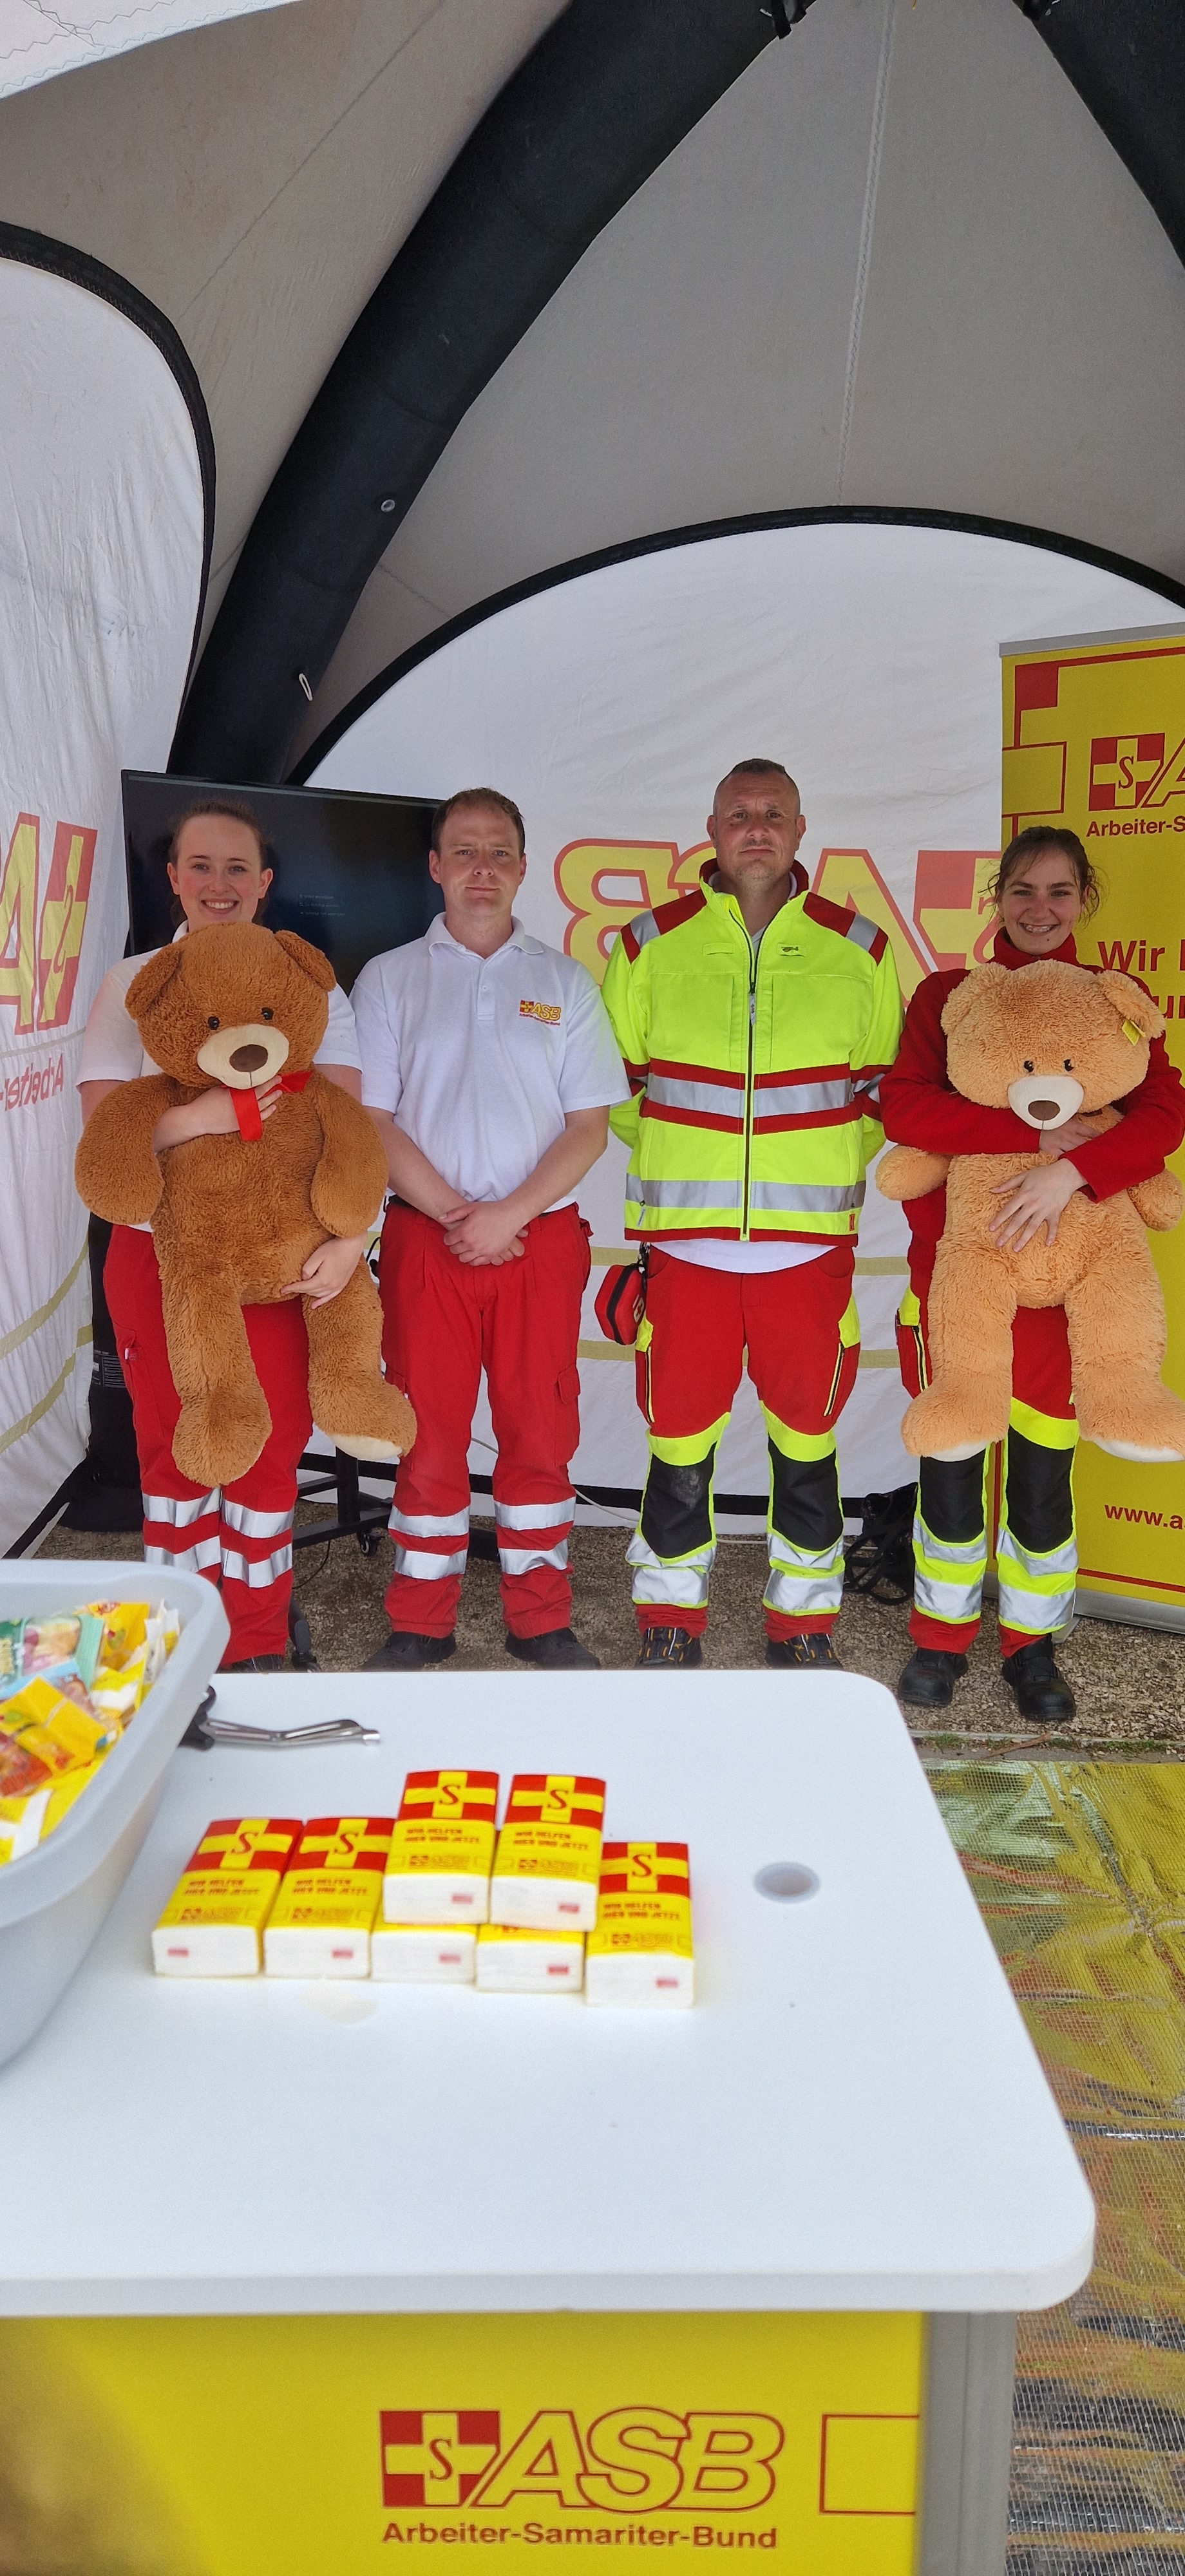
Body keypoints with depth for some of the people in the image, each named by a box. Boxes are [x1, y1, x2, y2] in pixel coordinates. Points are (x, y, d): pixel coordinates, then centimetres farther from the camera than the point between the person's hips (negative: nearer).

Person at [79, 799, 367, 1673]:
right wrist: (190, 1120, -23)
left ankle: (258, 1648, 20)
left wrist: (351, 1237, -22)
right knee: (175, 1444, 9)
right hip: (159, 1254, 1)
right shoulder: (131, 984, 4)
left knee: (271, 1445, 4)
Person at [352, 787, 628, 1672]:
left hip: (541, 1235, 1)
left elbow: (590, 1126, 3)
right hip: (425, 1237, 0)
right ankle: (420, 1623, 16)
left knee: (541, 1430, 4)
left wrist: (507, 1215, -10)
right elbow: (370, 1120, 1)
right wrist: (454, 1215, -10)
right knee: (428, 1432, 4)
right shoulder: (388, 978, 8)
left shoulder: (563, 982, 9)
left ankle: (541, 1619, 17)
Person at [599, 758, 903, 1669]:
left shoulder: (859, 947, 7)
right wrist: (667, 1154, 8)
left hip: (810, 1241, 1)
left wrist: (839, 1160, 6)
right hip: (684, 1239, 0)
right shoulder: (651, 943, 5)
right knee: (679, 1435, 6)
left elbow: (885, 1081, 16)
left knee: (807, 1434, 9)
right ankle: (671, 1615, 25)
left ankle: (804, 1617, 26)